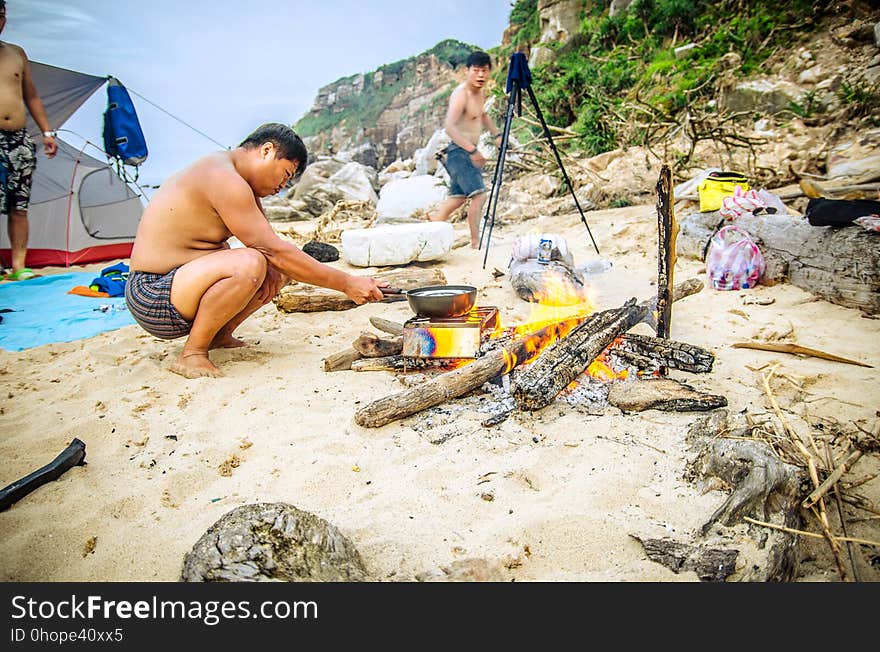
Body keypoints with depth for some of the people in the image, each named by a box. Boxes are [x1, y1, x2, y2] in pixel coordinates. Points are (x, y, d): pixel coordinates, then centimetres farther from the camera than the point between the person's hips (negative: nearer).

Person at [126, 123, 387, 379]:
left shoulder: (240, 182, 10)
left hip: (182, 278, 10)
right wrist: (347, 283, -22)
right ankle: (192, 354, -17)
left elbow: (269, 242, 14)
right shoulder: (224, 178, -22)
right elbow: (274, 251, -25)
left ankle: (219, 336, 10)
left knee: (280, 268, 6)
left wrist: (271, 267, -10)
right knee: (249, 264, -34)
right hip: (153, 299, -10)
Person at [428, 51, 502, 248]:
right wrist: (472, 150, -37)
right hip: (459, 151, -10)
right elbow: (449, 126, -30)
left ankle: (432, 222, 28)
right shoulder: (461, 94, -17)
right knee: (479, 193, -18)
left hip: (469, 152, 10)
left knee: (458, 197, 16)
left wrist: (497, 134, 16)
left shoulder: (480, 92, 11)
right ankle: (476, 241, -15)